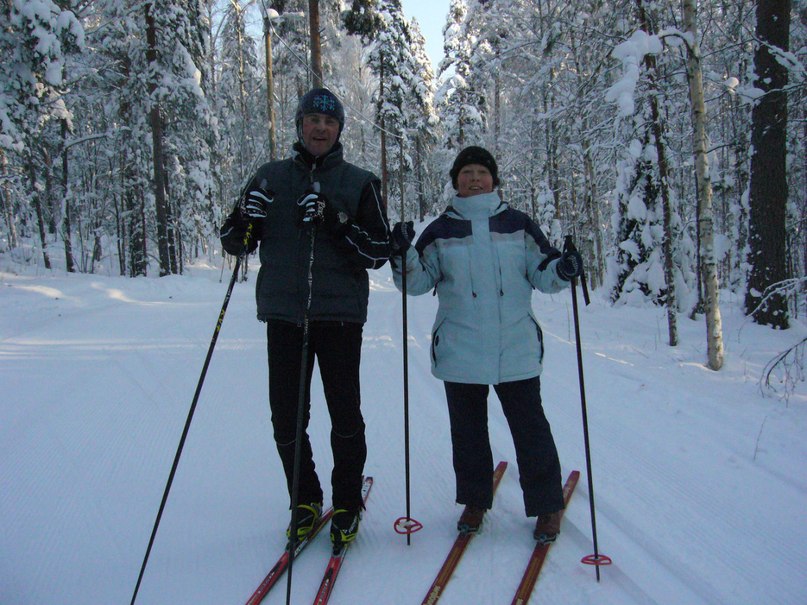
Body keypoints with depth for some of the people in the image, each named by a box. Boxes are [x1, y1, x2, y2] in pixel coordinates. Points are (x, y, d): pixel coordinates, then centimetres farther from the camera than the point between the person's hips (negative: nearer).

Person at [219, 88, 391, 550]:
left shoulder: (360, 182, 5)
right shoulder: (271, 177, 11)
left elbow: (380, 251, -2)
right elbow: (235, 243, 12)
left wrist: (336, 223, -17)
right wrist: (244, 221, -10)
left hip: (340, 312, -2)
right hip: (284, 311, 2)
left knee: (345, 415, 1)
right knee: (286, 416, 4)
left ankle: (348, 503, 22)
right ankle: (305, 499, 25)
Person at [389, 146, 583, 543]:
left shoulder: (518, 225, 5)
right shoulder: (440, 231, 5)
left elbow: (542, 273, 6)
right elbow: (418, 282, 3)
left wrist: (563, 269, -15)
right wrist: (403, 254, -15)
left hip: (517, 349, -1)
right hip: (460, 353, 1)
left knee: (529, 427, 4)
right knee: (467, 431, 11)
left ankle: (547, 505, 19)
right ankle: (474, 500, 29)